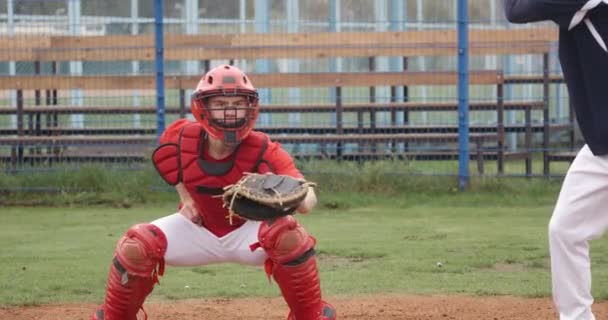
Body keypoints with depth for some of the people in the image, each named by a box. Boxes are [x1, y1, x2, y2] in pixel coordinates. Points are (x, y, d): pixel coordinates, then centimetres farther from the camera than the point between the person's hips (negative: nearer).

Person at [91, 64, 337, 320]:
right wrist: (185, 196, -5)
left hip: (247, 232, -2)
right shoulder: (180, 140, -21)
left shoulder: (263, 151, -30)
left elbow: (308, 199, -41)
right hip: (198, 229, 2)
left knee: (289, 237, -33)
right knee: (136, 246, -21)